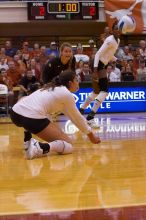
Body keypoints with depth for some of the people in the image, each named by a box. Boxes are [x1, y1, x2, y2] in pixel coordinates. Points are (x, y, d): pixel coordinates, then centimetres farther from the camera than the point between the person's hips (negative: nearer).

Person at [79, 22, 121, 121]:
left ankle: (81, 109, 28)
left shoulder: (118, 41, 12)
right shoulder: (110, 40, -18)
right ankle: (92, 112, -20)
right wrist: (95, 70, -32)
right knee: (104, 90, -16)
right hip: (98, 65, -10)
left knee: (97, 91, 18)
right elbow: (98, 54, -24)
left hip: (103, 65, 10)